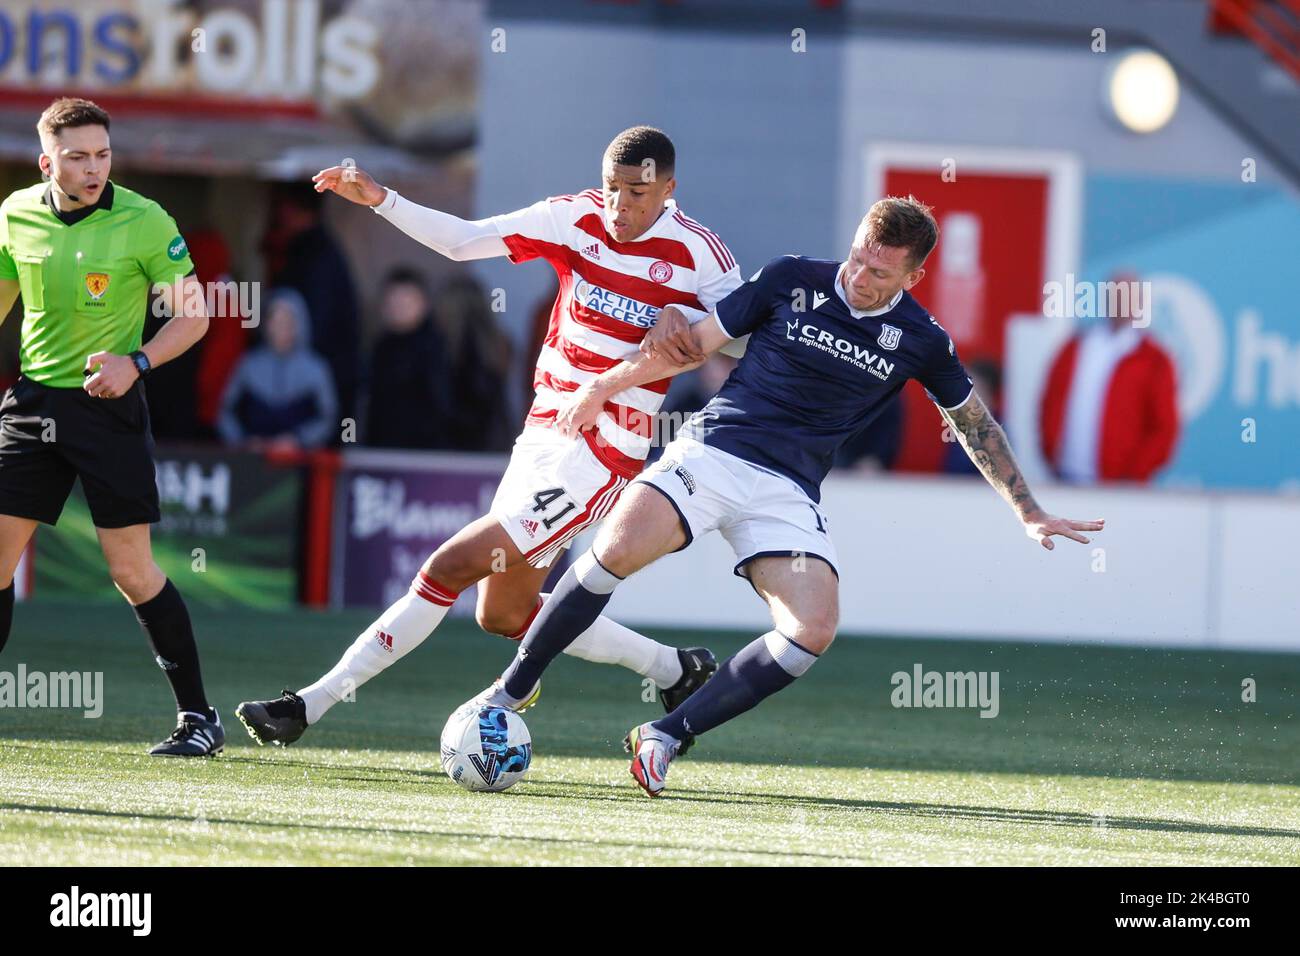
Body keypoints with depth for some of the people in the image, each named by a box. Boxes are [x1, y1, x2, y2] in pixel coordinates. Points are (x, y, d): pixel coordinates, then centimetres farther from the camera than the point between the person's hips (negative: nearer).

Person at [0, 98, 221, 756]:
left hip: (107, 404, -4)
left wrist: (137, 362, -19)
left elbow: (193, 315, -4)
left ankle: (199, 716, 2)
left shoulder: (144, 222, -11)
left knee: (131, 569, -6)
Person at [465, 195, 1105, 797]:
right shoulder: (793, 279, 1)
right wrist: (604, 384, 7)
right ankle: (510, 690, -10)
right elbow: (696, 343, 10)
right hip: (714, 450, -2)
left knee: (814, 632, -23)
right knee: (617, 549, -28)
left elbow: (975, 424, 19)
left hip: (789, 492, 2)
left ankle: (666, 735, -11)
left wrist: (1030, 515, 20)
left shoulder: (920, 342, 5)